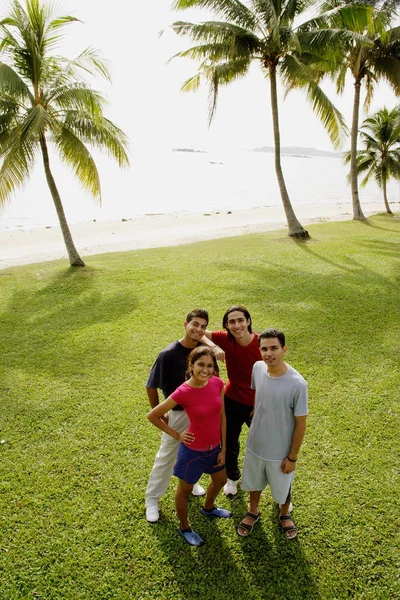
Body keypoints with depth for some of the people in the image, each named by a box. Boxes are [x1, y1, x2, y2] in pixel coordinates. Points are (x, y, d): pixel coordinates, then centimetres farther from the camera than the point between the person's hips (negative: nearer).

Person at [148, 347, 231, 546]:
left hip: (214, 447, 6)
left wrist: (223, 448, 3)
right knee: (185, 490, 19)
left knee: (220, 481, 30)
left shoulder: (217, 383, -13)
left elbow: (222, 416, -1)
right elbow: (152, 416, -16)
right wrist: (176, 435, -9)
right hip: (193, 451, -6)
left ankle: (208, 508, 61)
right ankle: (184, 527, 47)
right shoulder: (183, 392, -27)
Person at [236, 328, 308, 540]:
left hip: (281, 451, -3)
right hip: (255, 443, 4)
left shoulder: (297, 384, -30)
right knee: (254, 481, 27)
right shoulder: (257, 368, -16)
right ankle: (253, 512, 55)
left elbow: (300, 423, -18)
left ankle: (285, 514, 55)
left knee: (282, 487, 24)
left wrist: (292, 457, -10)